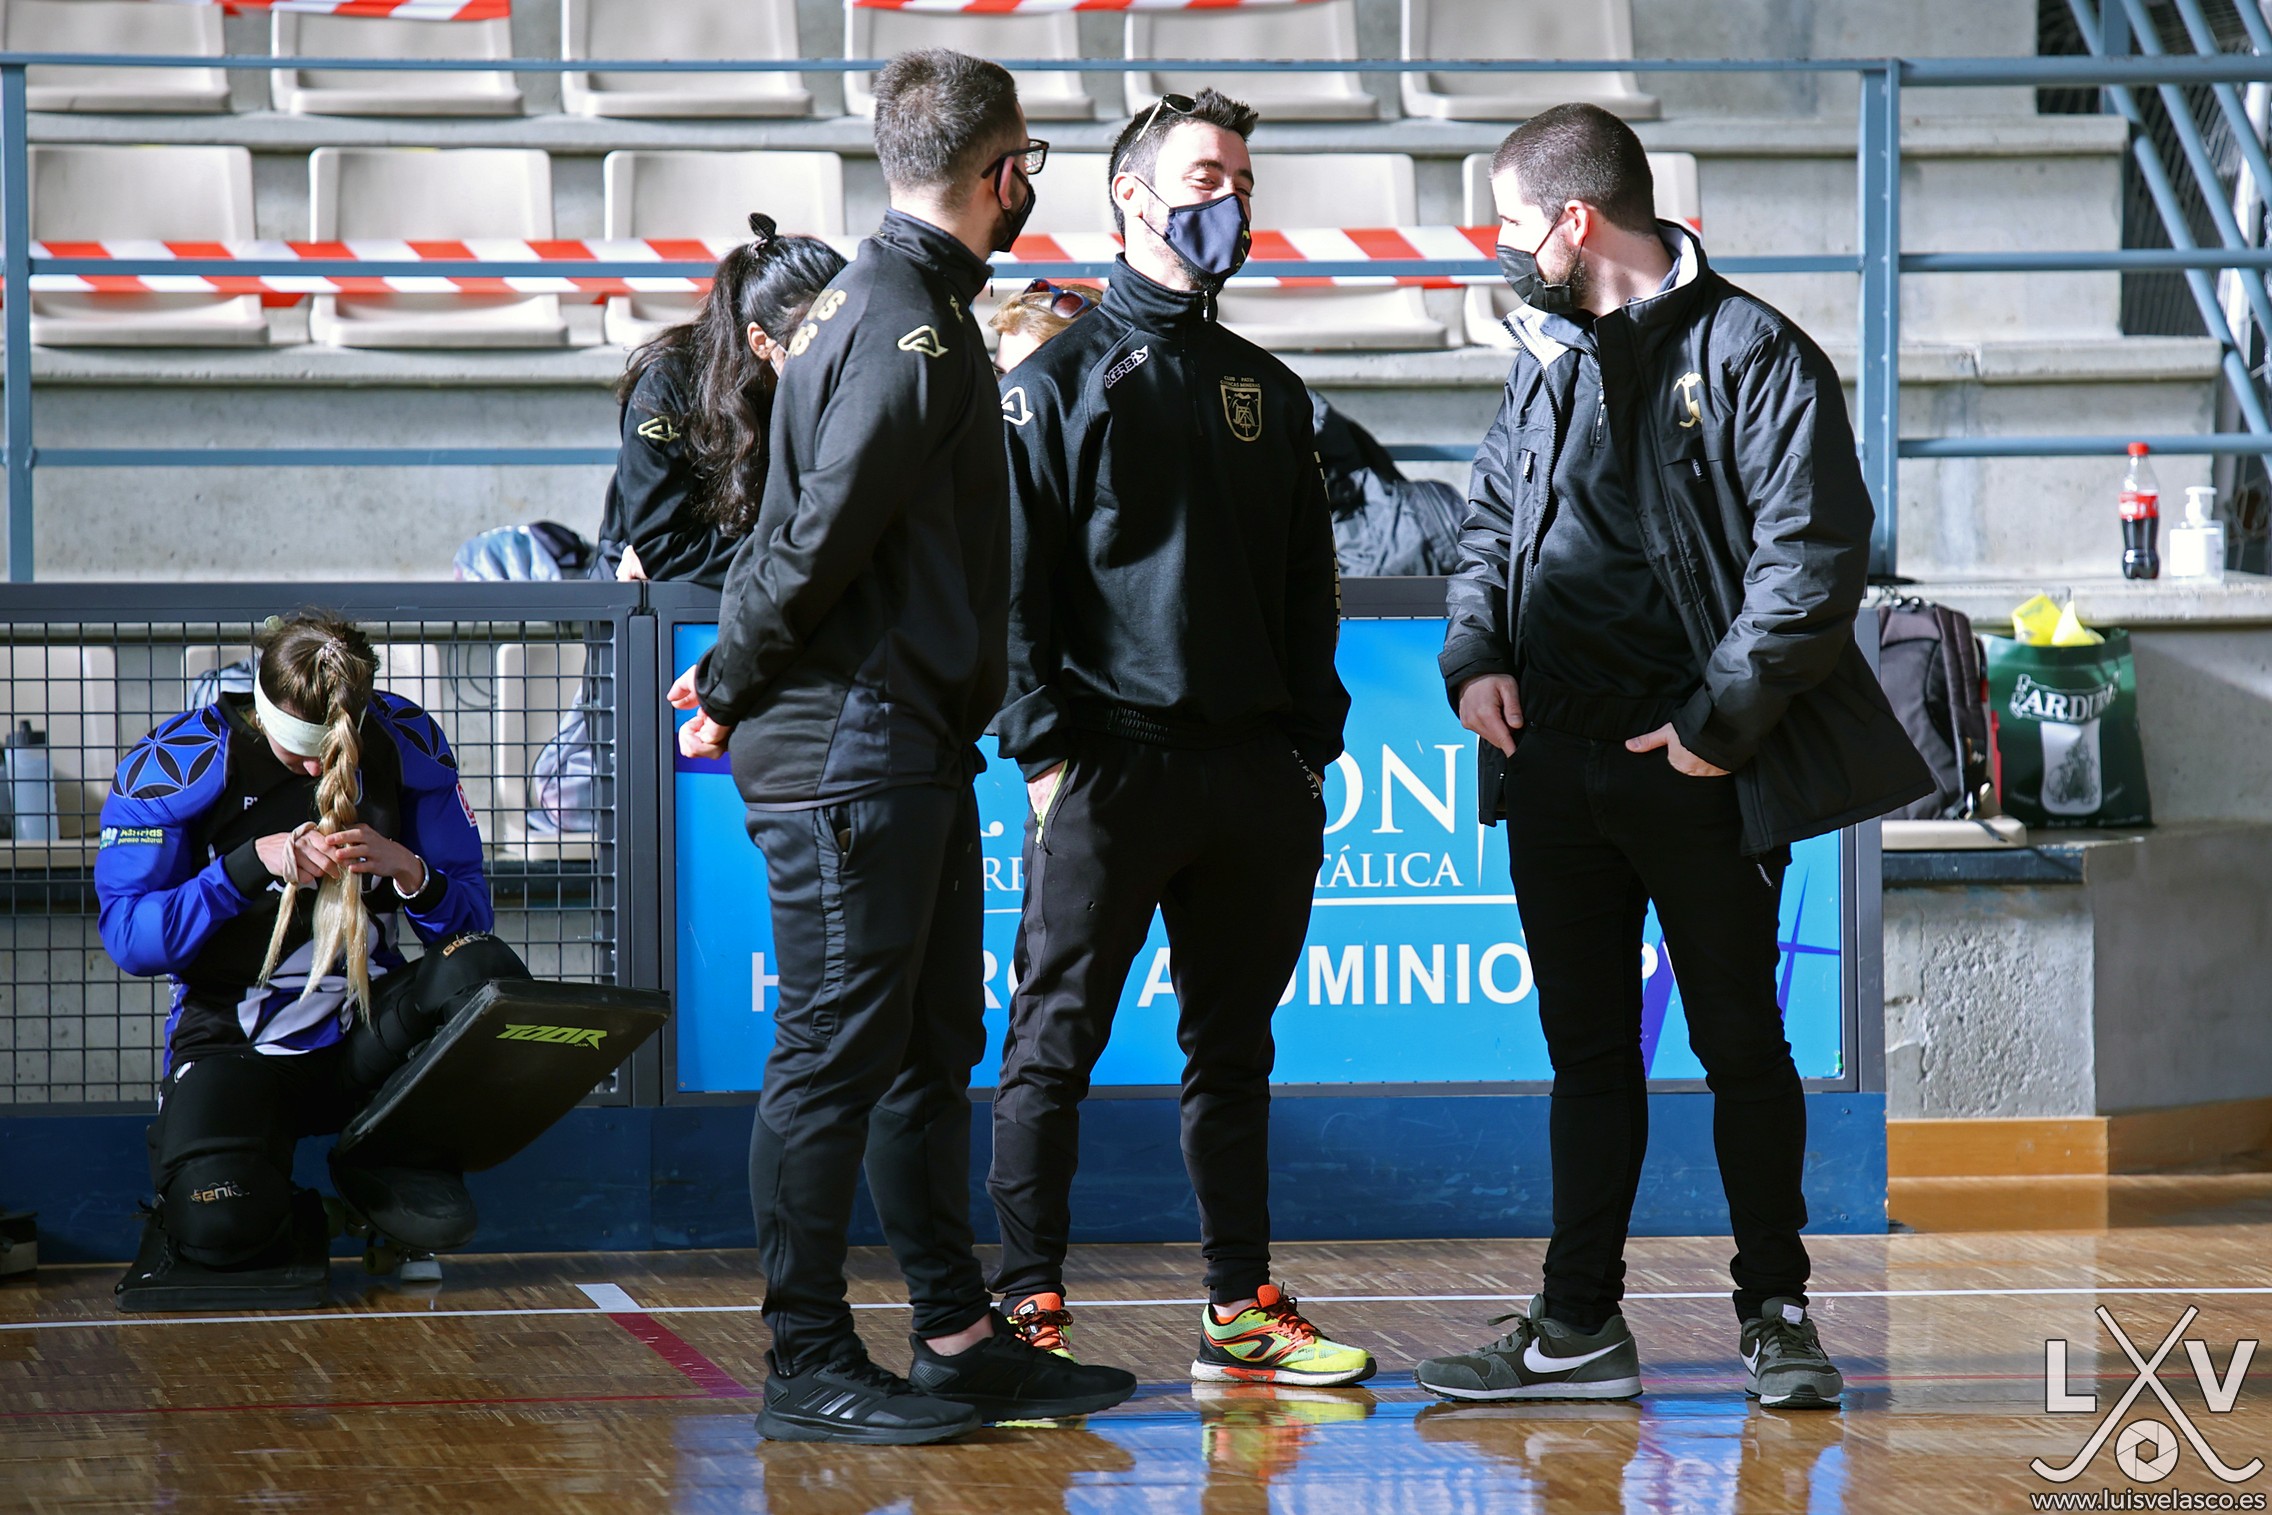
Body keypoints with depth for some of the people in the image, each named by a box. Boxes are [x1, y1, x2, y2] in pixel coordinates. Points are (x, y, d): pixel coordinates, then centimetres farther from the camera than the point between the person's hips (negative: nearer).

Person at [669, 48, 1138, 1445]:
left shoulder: (907, 308, 17)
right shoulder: (907, 329, -16)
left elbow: (808, 528, 20)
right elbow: (820, 533, -18)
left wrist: (739, 677, 15)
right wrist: (735, 688, -8)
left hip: (914, 752, 10)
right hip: (849, 751, -10)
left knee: (932, 1048, 13)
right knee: (836, 1052, -6)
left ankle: (960, 1336, 20)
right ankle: (810, 1367, -2)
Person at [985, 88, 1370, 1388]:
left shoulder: (1269, 391, 18)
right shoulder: (1061, 379, 2)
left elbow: (1309, 588, 19)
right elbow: (1014, 581, -4)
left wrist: (1311, 752, 10)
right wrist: (1044, 749, -12)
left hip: (1254, 773, 5)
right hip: (1111, 765, -5)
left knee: (1233, 1049, 10)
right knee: (1057, 1044, -4)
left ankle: (1243, 1313, 14)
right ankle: (1030, 1307, -1)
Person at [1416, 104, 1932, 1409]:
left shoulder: (1751, 354, -9)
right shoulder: (1547, 361, 13)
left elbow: (1815, 552, -14)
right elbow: (1492, 522, 23)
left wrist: (1721, 721, -16)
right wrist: (1476, 653, 3)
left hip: (1700, 777, -6)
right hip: (1558, 768, 6)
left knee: (1742, 1046, 4)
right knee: (1589, 1054, 9)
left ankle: (1778, 1312, 15)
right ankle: (1580, 1328, 13)